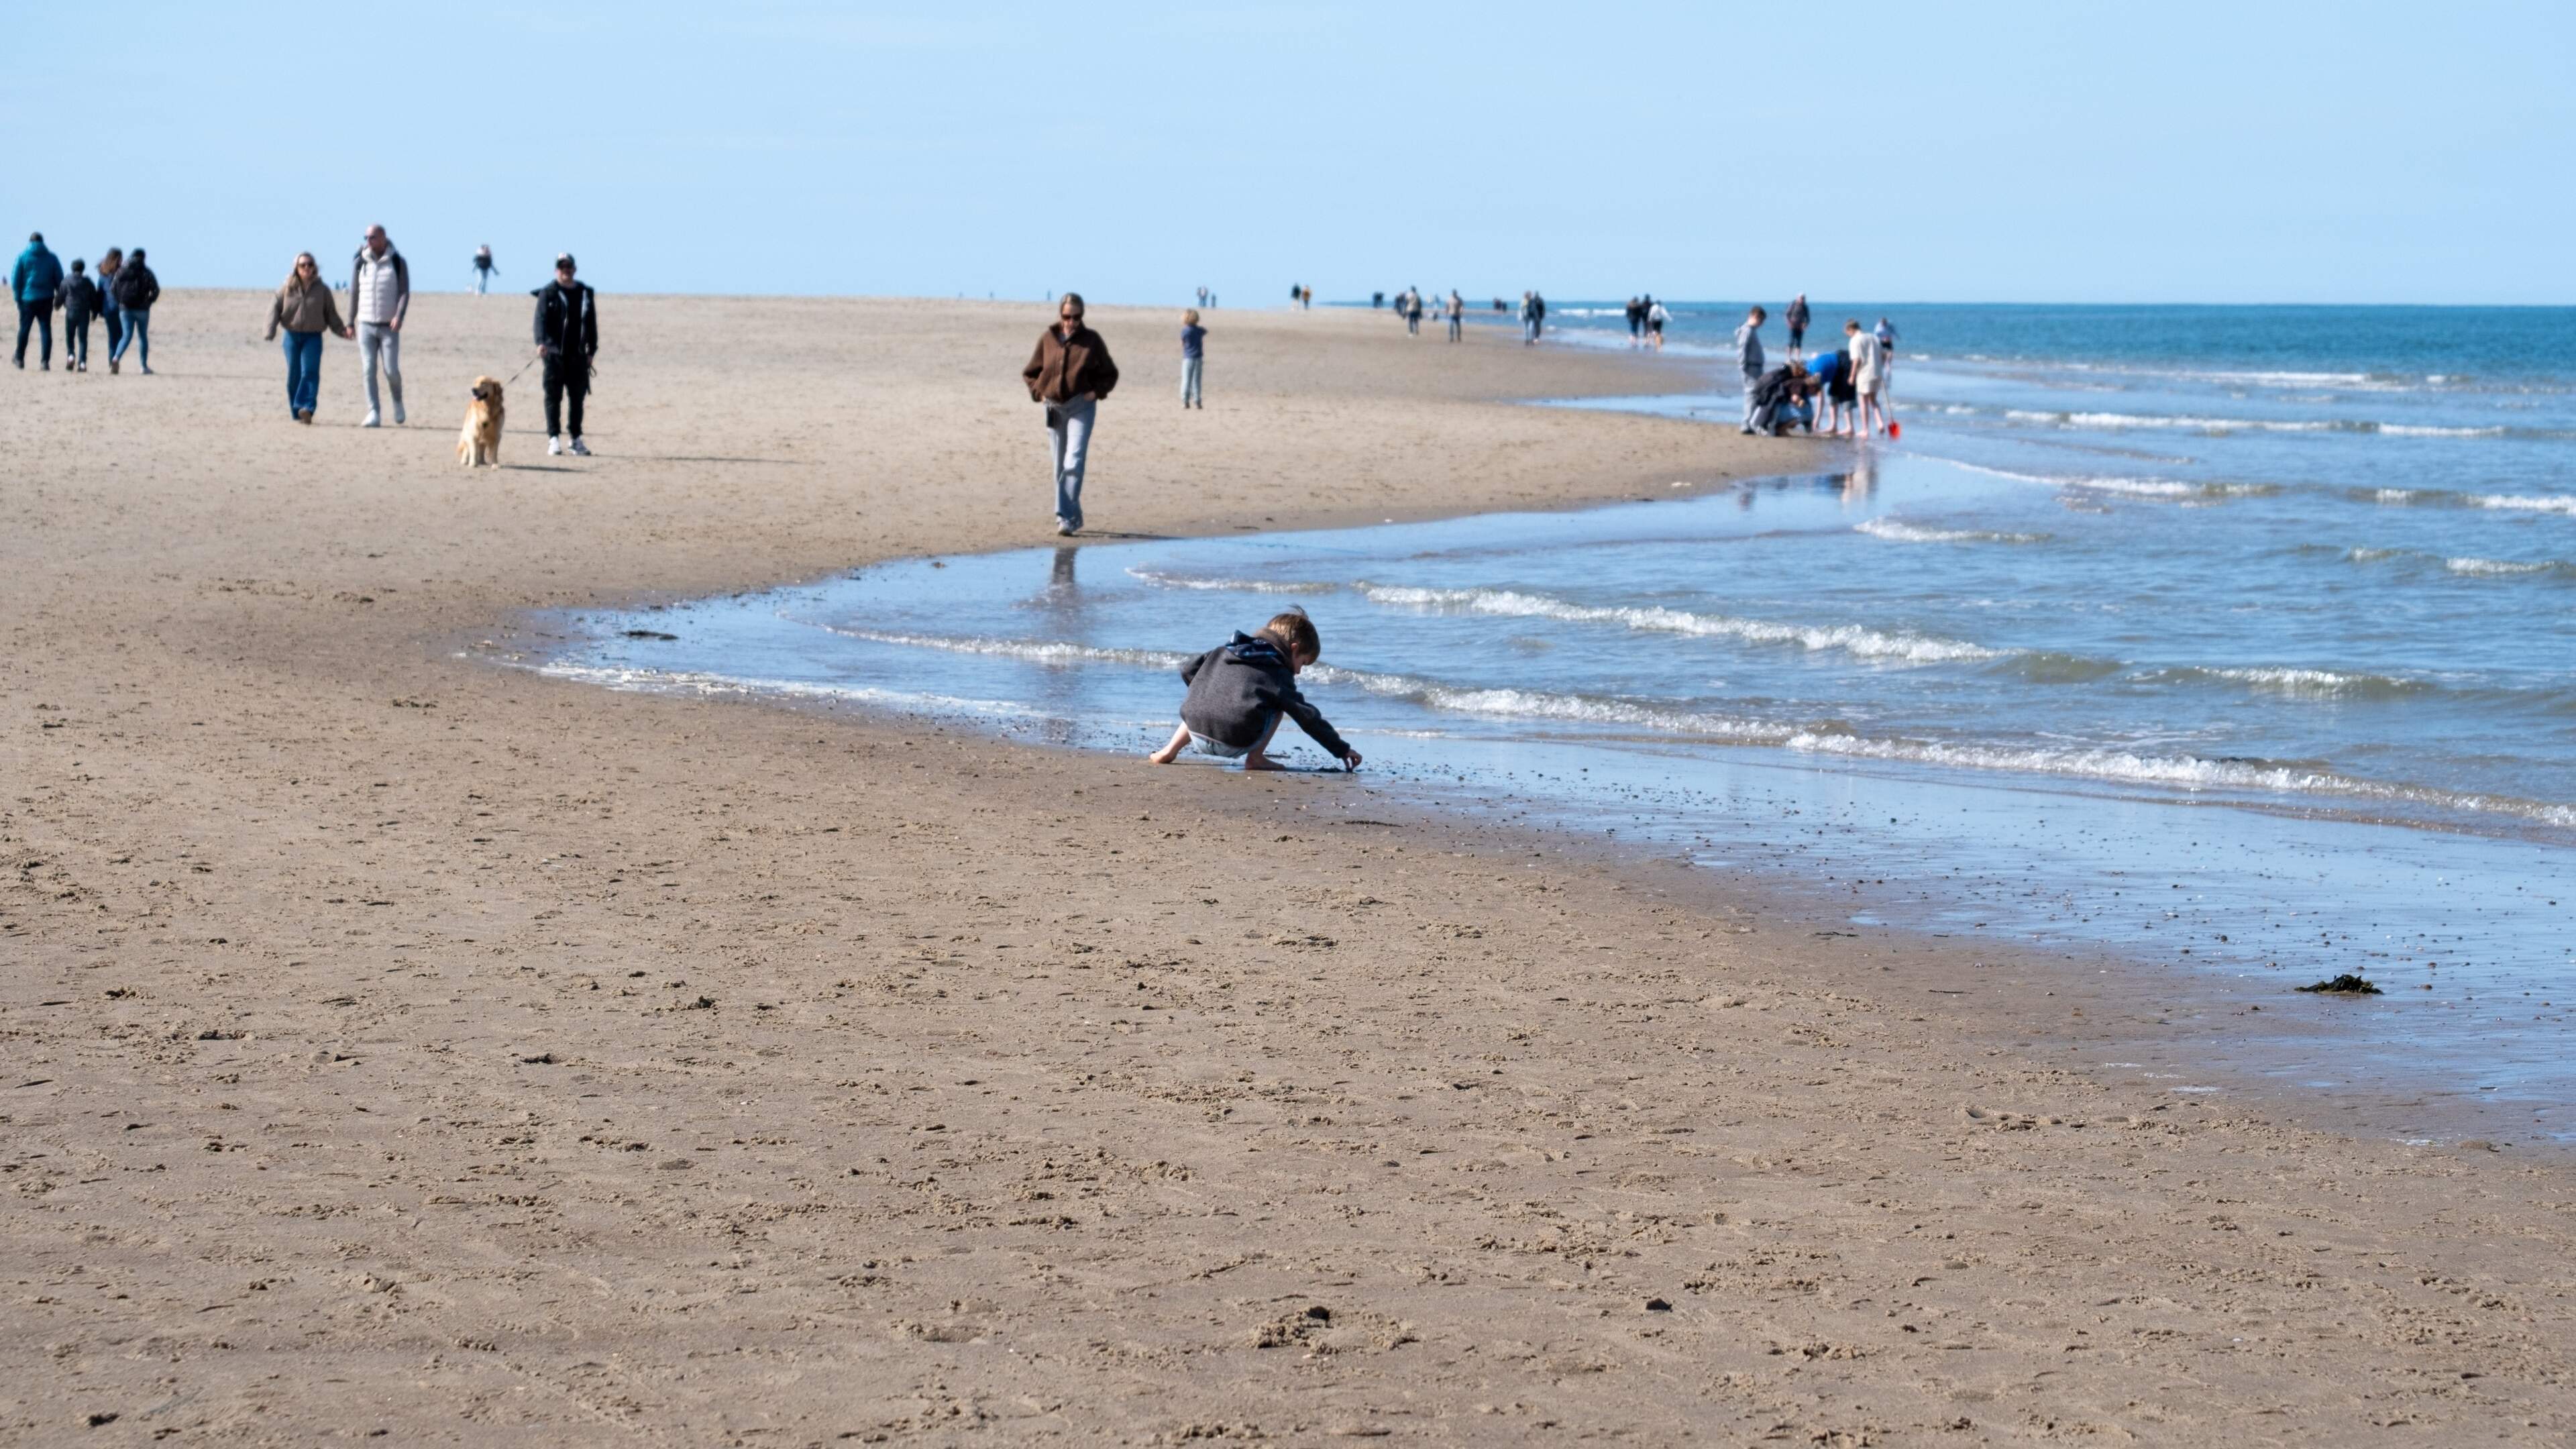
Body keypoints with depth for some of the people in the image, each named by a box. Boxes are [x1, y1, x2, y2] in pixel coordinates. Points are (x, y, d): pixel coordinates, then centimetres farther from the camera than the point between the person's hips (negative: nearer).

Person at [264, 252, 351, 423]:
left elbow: (331, 313, 8)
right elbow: (274, 307, 3)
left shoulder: (322, 290, 2)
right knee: (294, 375, 4)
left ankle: (306, 408, -27)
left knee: (310, 372, -17)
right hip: (292, 336, 2)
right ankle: (296, 412, 14)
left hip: (313, 337, -2)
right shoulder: (288, 288, 3)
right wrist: (271, 330, -9)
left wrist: (343, 330, -4)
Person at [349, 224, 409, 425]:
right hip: (366, 326, 2)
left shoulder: (398, 263, -1)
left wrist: (399, 316, -20)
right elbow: (354, 293, 11)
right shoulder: (360, 263, 5)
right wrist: (350, 321, 10)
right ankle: (373, 414, -2)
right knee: (369, 370, -5)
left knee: (391, 371, -6)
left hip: (389, 327, -2)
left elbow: (404, 292, -5)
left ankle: (397, 401, 22)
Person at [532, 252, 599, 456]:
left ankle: (576, 439, 15)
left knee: (578, 397, 7)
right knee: (553, 397, -2)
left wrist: (592, 349, 12)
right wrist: (541, 342, -29)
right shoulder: (548, 293, -1)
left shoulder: (586, 294, 12)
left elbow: (591, 323, 17)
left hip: (578, 354, 4)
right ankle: (554, 439, 0)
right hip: (554, 353, -4)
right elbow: (541, 319, -13)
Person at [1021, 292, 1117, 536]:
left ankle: (1067, 517, -20)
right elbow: (1030, 373, 15)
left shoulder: (1091, 340, -2)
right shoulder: (1047, 339, 2)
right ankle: (1073, 517, 19)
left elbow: (1110, 374, 9)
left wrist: (1096, 392, -5)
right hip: (1054, 407, 3)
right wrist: (1039, 392, 1)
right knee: (1060, 465, 8)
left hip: (1081, 407, -3)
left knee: (1074, 461, -17)